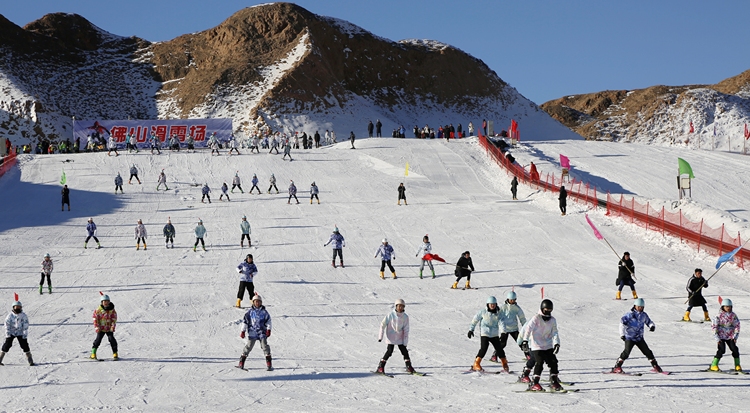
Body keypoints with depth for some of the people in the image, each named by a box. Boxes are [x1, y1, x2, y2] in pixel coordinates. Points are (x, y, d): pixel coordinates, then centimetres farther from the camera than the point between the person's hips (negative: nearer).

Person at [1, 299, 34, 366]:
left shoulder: (24, 315, -5)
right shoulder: (10, 315, -7)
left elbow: (26, 325, -4)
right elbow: (7, 324, -5)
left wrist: (25, 334, -11)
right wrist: (7, 334, -13)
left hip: (20, 333, 0)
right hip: (11, 332, 0)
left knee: (24, 345, -6)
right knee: (7, 344, -9)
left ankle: (30, 361, 0)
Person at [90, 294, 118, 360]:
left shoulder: (112, 310, -2)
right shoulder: (98, 310, -7)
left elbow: (114, 319, 1)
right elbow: (95, 319, -3)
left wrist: (113, 326, -10)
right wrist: (97, 327, -9)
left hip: (109, 328, 1)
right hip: (101, 328, -1)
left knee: (111, 339, -7)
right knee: (98, 339, -8)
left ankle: (115, 353, 3)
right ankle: (93, 353, -1)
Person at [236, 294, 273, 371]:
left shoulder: (264, 312, 6)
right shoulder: (250, 312, 5)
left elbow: (268, 320, 9)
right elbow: (245, 321, 7)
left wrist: (268, 330, -1)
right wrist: (243, 331, 4)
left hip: (262, 332, 0)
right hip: (252, 332, 0)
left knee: (264, 345, -10)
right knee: (248, 346, -4)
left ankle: (269, 364, -8)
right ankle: (241, 363, 4)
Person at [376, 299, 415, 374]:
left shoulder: (405, 317, -2)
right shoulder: (391, 315, -11)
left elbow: (406, 330, 1)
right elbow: (383, 325, -7)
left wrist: (405, 342, -3)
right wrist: (380, 336, -13)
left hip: (400, 338, 3)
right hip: (391, 338, -3)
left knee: (404, 351, 1)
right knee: (389, 351, -13)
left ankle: (409, 367, 16)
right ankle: (380, 367, -7)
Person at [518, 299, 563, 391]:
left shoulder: (553, 320, 7)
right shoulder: (536, 318, -9)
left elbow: (554, 333, 5)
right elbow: (528, 329, -16)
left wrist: (556, 343, -10)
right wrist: (525, 341, -29)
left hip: (548, 346, 5)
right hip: (537, 346, -5)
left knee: (553, 362, -1)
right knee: (539, 362, -17)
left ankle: (554, 381, 9)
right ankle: (534, 383, -13)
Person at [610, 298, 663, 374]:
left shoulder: (644, 315, 8)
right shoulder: (630, 314, -8)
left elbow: (649, 322, 19)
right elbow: (622, 322, -14)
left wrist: (652, 326, -6)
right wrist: (622, 334, -23)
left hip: (639, 337, 5)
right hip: (629, 337, -5)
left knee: (647, 351, 4)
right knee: (627, 351, -20)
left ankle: (655, 366, 20)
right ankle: (617, 367, -14)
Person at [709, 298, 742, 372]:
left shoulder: (733, 315, 1)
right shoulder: (719, 315, -9)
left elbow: (737, 325, 9)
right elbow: (713, 326, -7)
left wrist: (735, 336, 2)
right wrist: (716, 337, -10)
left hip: (730, 336, 4)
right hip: (721, 336, -4)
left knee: (734, 349, -6)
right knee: (721, 349, -16)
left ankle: (737, 366, 7)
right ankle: (714, 365, -9)